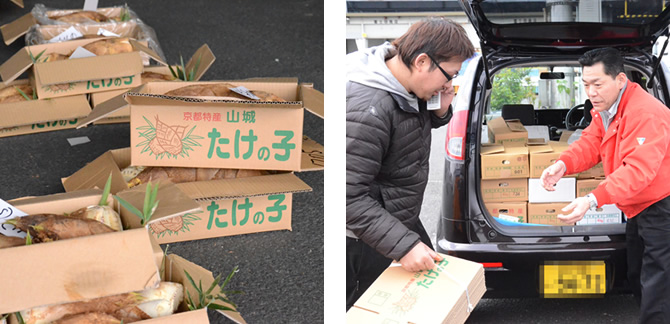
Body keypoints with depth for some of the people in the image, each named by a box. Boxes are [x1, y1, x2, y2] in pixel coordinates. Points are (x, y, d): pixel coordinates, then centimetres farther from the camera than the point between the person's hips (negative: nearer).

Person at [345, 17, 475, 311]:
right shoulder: (367, 110, -32)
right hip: (366, 241, -10)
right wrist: (402, 245, -35)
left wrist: (441, 110, -4)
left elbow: (420, 128, 19)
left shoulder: (410, 88, -4)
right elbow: (351, 197, -33)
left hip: (403, 220, 10)